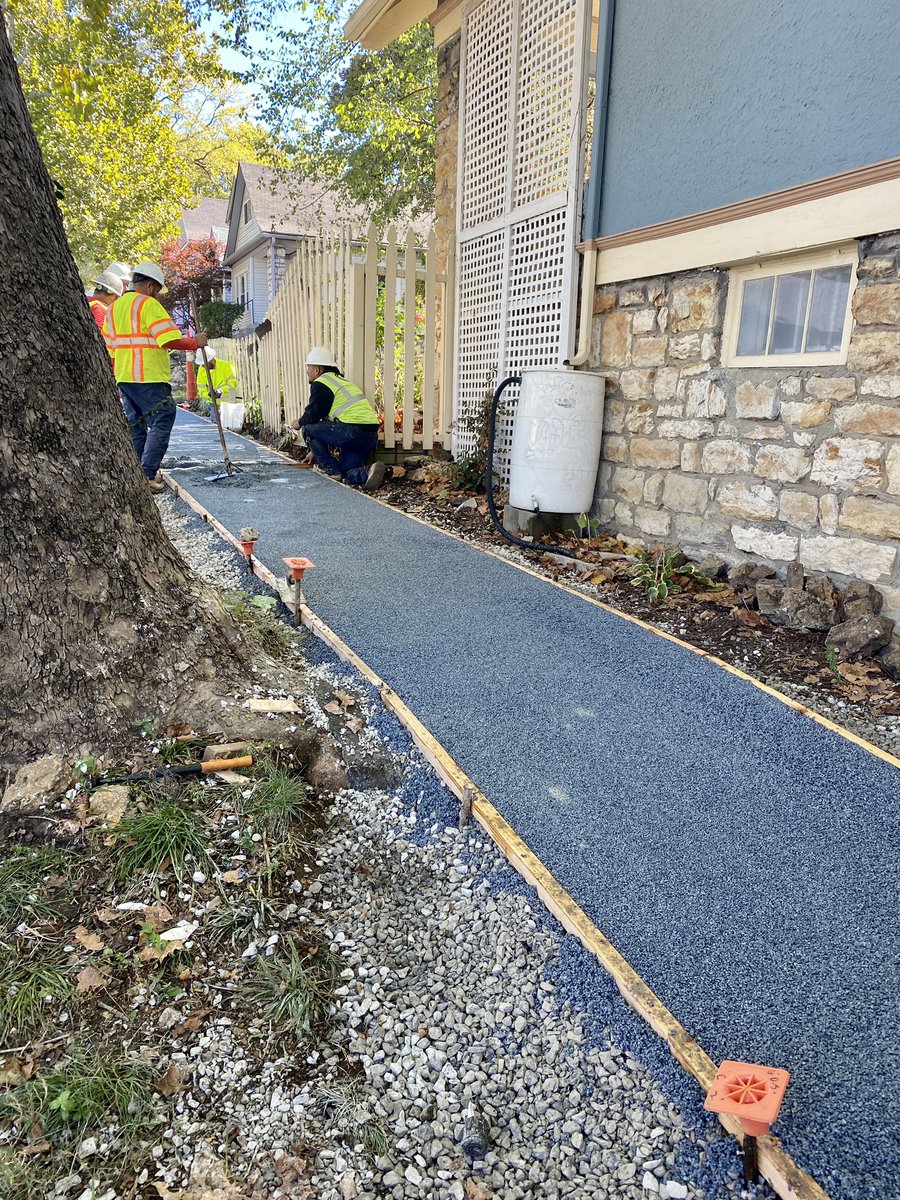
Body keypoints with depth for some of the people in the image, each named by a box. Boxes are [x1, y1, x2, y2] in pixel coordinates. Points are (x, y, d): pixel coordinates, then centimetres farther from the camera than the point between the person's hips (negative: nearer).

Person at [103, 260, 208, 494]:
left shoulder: (114, 308, 18)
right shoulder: (148, 304, -9)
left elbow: (109, 349, 20)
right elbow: (171, 340, -18)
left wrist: (117, 377, 26)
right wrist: (195, 342, -3)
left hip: (124, 378, 9)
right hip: (148, 378, -9)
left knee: (136, 426, 15)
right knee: (161, 422, -6)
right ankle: (146, 475, -14)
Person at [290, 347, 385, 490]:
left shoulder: (320, 384, 0)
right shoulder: (341, 381, 30)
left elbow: (313, 414, -2)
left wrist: (299, 423, 21)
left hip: (352, 432, -9)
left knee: (307, 429, 6)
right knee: (345, 474, 18)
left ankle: (332, 470, 3)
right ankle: (367, 472, -12)